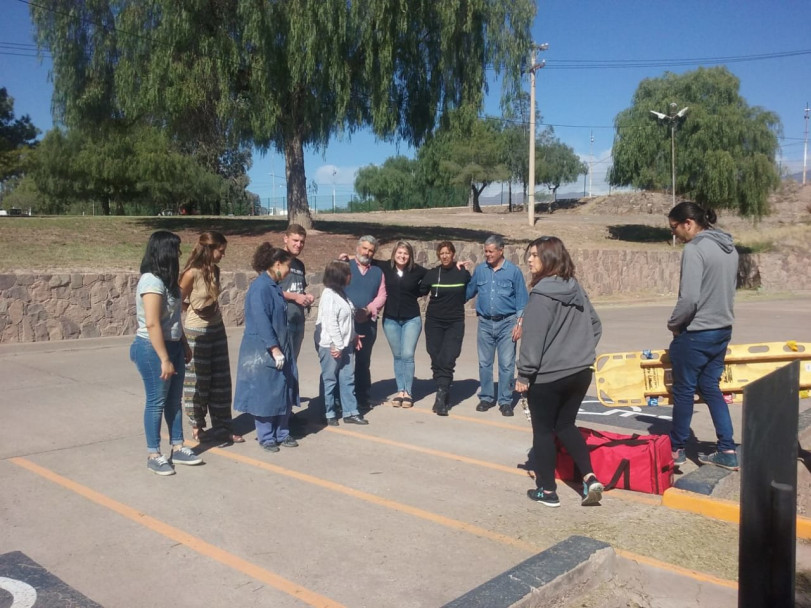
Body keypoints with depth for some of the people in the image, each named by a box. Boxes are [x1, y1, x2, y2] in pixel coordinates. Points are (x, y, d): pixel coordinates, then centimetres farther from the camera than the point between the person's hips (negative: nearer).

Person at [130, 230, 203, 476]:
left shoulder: (165, 279, 10)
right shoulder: (152, 281, -20)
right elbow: (152, 324, -25)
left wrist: (184, 345, 19)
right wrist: (164, 359, -24)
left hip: (172, 345, 9)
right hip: (153, 349, -9)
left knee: (174, 399, 14)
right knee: (157, 401, 2)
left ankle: (177, 449, 24)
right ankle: (153, 455, 15)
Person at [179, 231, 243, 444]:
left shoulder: (214, 270, 4)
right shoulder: (192, 273, -17)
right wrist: (195, 311, 0)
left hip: (217, 329, 7)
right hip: (197, 332, -7)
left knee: (221, 380, 9)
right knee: (198, 381, 6)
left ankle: (222, 427, 17)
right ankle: (197, 427, 21)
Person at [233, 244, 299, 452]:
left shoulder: (274, 286, 11)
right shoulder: (260, 287, -17)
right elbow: (261, 321, -23)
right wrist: (274, 349, -24)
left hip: (280, 348, 9)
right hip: (263, 351, -9)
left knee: (284, 392, 12)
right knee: (264, 394, 2)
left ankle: (282, 433, 23)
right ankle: (266, 437, 14)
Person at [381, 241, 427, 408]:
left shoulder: (417, 270, -6)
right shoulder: (385, 267, -2)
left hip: (411, 319, -2)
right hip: (390, 319, 2)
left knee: (408, 355, -5)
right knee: (397, 356, 9)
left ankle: (408, 392, 5)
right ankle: (400, 391, 16)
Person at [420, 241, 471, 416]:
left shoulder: (463, 273, 0)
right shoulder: (432, 273, 2)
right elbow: (421, 291, 12)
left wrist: (457, 301, 12)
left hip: (455, 322, -2)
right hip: (434, 322, 2)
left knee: (448, 359, -13)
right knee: (436, 360, 1)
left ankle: (441, 396, -15)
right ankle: (444, 395, 13)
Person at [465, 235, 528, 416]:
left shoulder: (513, 271, -4)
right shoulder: (479, 270, 3)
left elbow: (521, 300, -2)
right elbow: (469, 292, 14)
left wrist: (519, 324, -7)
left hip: (507, 323, -3)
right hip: (485, 323, 3)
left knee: (506, 364, 0)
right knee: (484, 363, 9)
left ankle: (505, 401, 9)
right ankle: (486, 398, 21)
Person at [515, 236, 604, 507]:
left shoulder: (541, 294, -16)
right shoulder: (576, 288, 8)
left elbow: (533, 338, -19)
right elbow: (595, 325, 16)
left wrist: (524, 374, -13)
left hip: (547, 376, -7)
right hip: (580, 372, 7)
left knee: (543, 431, 7)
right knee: (566, 425, 20)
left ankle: (547, 491, 16)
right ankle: (590, 478, 9)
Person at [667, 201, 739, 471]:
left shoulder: (694, 249, -18)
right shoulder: (729, 248, 8)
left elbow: (689, 298, -23)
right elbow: (727, 290, 14)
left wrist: (673, 325, -8)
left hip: (696, 333, -8)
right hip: (722, 330, 8)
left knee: (683, 390, 7)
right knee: (710, 388, 16)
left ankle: (677, 449, 21)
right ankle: (727, 451, 17)